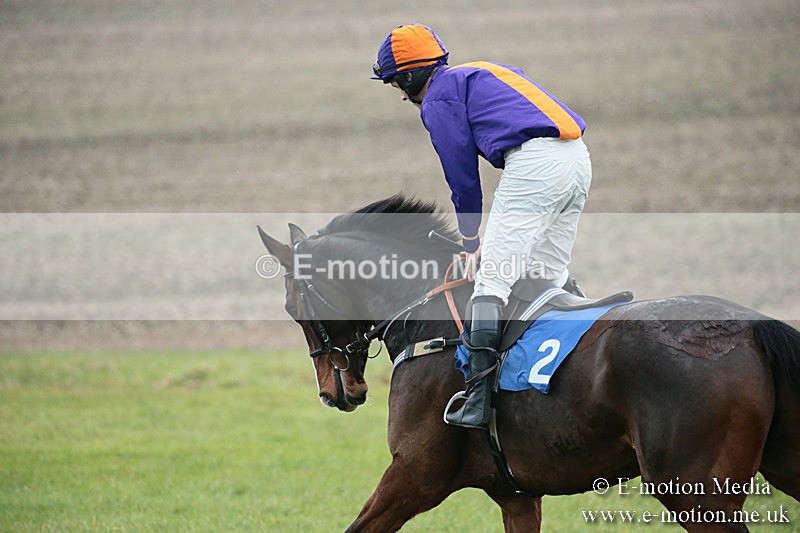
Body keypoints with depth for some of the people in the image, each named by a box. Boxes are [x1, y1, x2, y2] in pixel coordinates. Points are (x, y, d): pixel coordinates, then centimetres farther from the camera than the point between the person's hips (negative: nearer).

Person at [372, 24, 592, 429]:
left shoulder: (439, 99, 6)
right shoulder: (479, 75, 32)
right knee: (552, 275, 22)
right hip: (578, 156, 9)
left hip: (534, 163, -9)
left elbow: (462, 178, 6)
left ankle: (478, 399, -16)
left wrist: (471, 244, 16)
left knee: (492, 278, -9)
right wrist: (499, 236, 28)